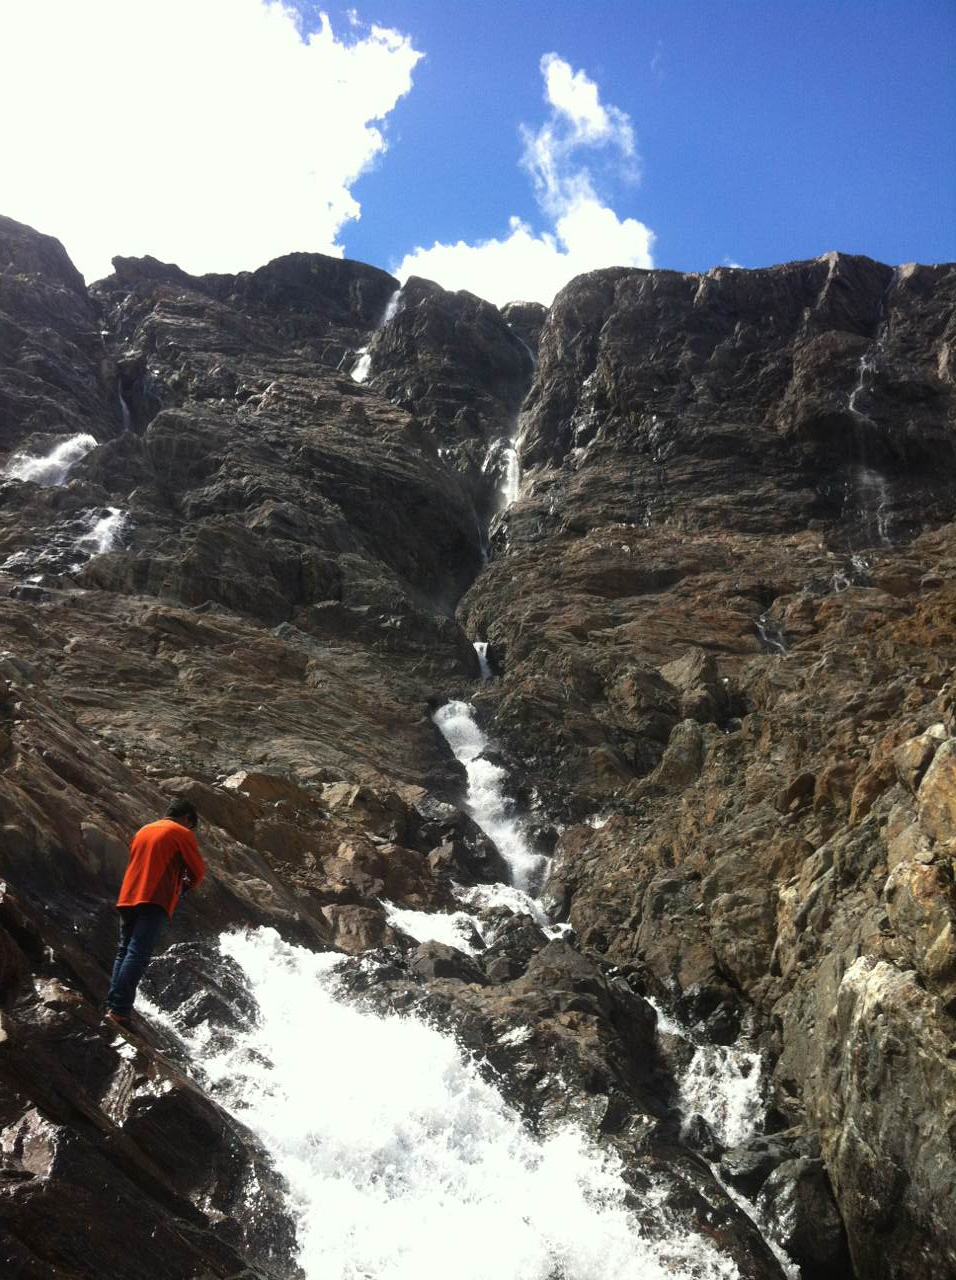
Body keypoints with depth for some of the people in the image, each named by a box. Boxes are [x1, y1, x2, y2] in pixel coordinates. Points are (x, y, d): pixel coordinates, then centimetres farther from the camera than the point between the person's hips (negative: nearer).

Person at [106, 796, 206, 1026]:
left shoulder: (143, 830, 22)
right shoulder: (182, 833, 2)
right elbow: (198, 870, 2)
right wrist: (188, 884, 23)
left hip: (128, 897, 7)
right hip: (154, 901, -7)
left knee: (124, 952, 12)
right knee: (138, 955, -12)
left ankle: (112, 1005, 7)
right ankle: (120, 1011, -19)